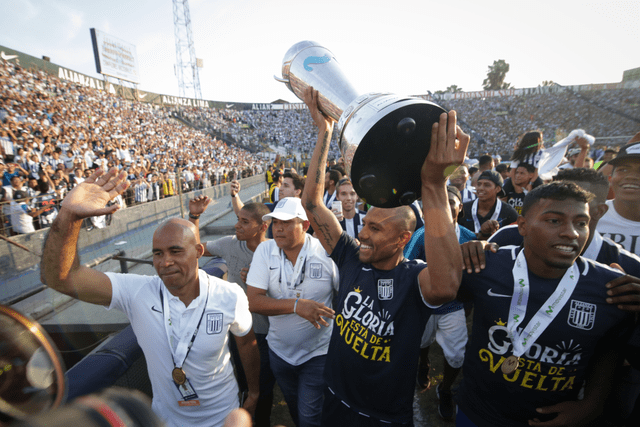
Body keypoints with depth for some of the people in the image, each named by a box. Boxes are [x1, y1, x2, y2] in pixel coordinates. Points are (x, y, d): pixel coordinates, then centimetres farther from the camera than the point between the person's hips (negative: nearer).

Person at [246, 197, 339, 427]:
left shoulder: (327, 252, -19)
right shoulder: (265, 251, -11)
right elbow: (253, 301, -16)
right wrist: (296, 305, -27)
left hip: (318, 352, -3)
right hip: (279, 351, 4)